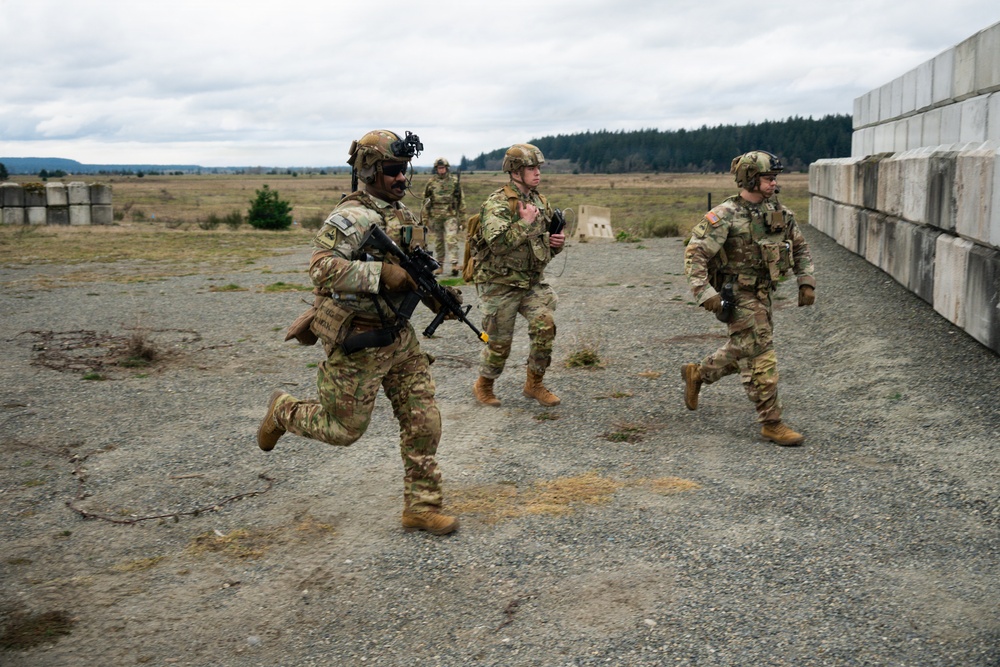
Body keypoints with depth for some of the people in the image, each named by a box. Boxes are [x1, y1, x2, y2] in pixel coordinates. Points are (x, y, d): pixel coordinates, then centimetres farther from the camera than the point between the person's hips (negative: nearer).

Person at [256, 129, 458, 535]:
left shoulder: (403, 215, 10)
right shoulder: (354, 216, -18)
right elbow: (321, 267, -29)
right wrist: (381, 272, -32)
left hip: (398, 335, 8)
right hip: (357, 342, -8)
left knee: (423, 422, 5)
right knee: (344, 429, 7)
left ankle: (421, 508, 16)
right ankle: (283, 411, 35)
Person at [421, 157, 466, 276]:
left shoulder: (454, 182, 3)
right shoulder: (431, 183, 6)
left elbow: (461, 200, 7)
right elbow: (425, 201, 10)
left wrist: (462, 217, 5)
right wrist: (425, 218, 8)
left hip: (450, 216, -2)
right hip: (435, 216, 2)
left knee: (451, 239, -15)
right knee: (438, 242, 9)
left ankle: (454, 264, -20)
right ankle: (440, 265, 19)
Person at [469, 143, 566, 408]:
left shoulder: (540, 202, 9)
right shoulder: (497, 204, -15)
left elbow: (543, 241, 22)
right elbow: (498, 242, -30)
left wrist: (557, 242, 0)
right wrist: (525, 222, -23)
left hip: (532, 281, 6)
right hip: (500, 284, -6)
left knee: (545, 326, -11)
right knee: (500, 342, 3)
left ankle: (534, 384, 7)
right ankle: (483, 386, 28)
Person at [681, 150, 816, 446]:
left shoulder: (778, 212, 5)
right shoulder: (725, 215, -17)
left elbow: (799, 247, 17)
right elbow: (695, 254, -19)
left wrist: (806, 282, 8)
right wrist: (704, 293, -27)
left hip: (762, 293, 8)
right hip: (737, 296, -8)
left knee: (743, 351, 19)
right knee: (761, 358, -7)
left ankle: (696, 374, 40)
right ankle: (771, 423, 2)